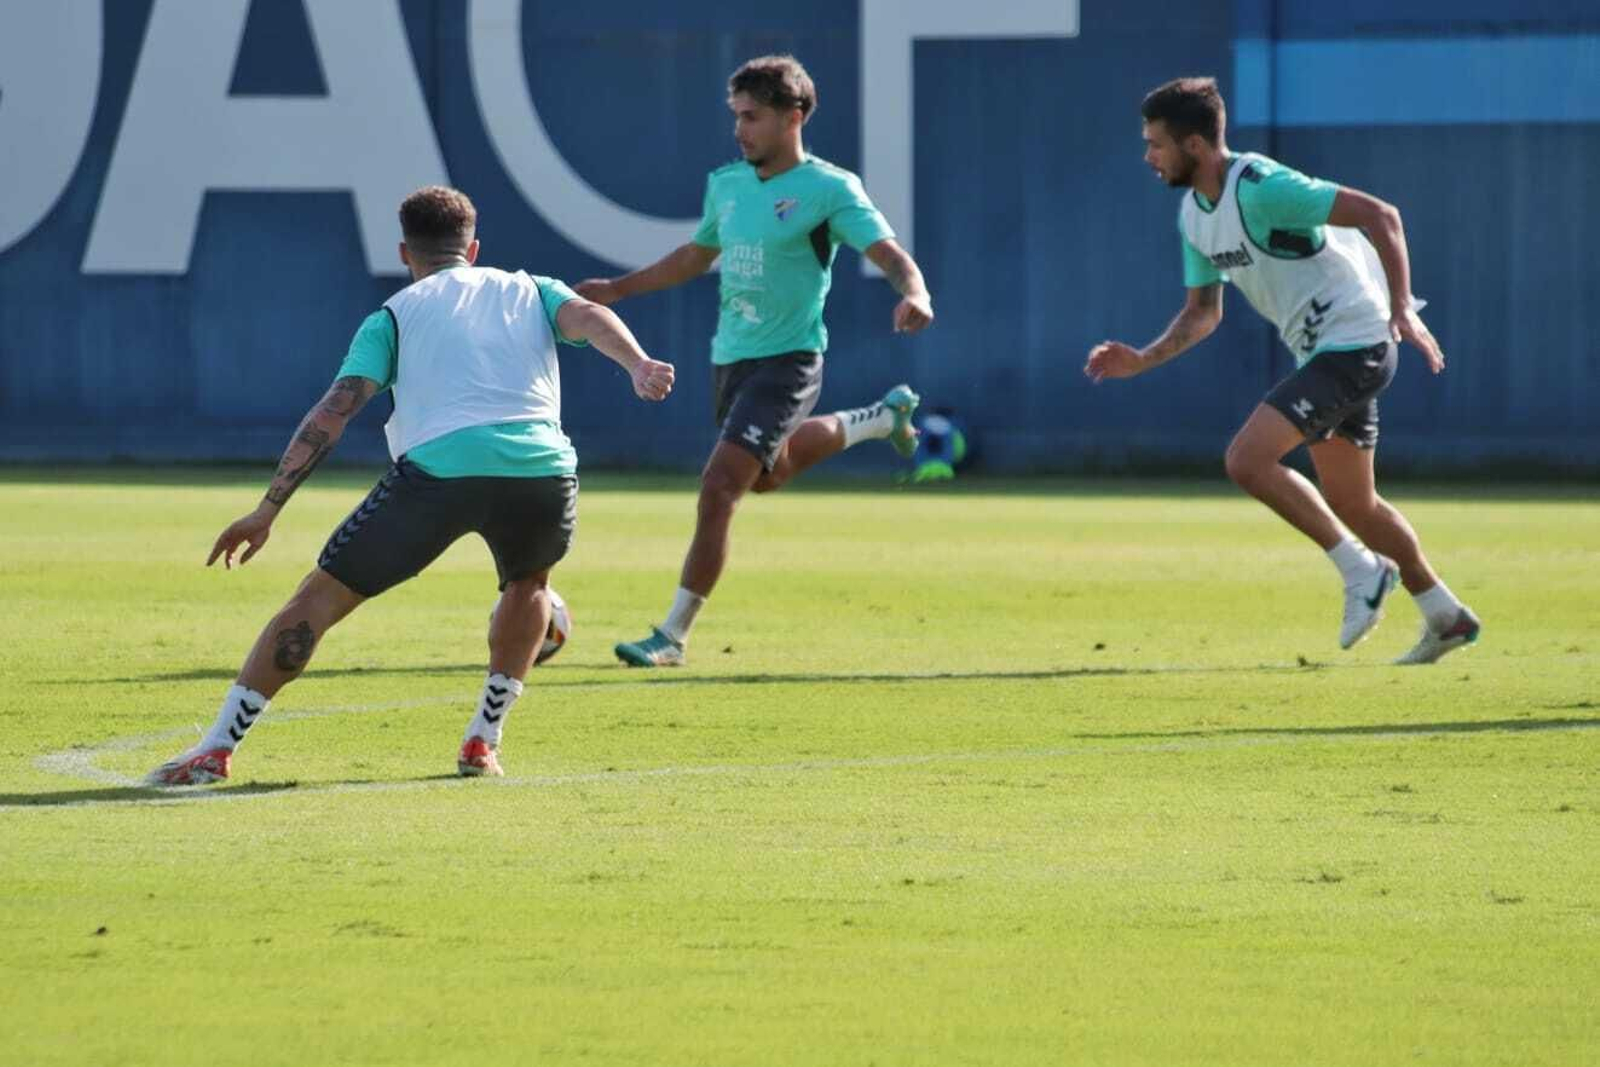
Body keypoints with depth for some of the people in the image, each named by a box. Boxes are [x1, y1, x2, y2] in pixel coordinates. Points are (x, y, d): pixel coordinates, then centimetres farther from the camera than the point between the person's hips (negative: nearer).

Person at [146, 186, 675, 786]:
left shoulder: (393, 316, 23)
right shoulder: (530, 291, 29)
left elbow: (334, 411, 11)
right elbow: (587, 317, 7)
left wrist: (267, 511, 7)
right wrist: (637, 364, -12)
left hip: (437, 467, -2)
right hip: (543, 468, 2)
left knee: (319, 597, 7)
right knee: (528, 584, 35)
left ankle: (216, 749, 1)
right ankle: (483, 742, 27)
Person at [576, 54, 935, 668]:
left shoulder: (829, 190, -13)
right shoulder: (726, 185, 8)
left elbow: (890, 255, -21)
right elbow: (696, 255, 25)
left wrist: (914, 295, -43)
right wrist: (617, 289, 24)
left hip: (786, 361, -8)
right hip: (730, 358, 8)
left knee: (718, 488, -18)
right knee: (765, 476, 29)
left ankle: (673, 635, -11)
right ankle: (885, 417, 51)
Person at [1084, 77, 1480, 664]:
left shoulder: (1261, 188, -22)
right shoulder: (1194, 215, 7)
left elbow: (1379, 215, -22)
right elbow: (1202, 313, 16)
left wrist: (1401, 307, -26)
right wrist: (1143, 360, 1)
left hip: (1353, 341, -10)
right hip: (1319, 349, 10)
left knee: (1247, 460, -19)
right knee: (1351, 504, 16)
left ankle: (1362, 571, -8)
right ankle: (1446, 617, 29)